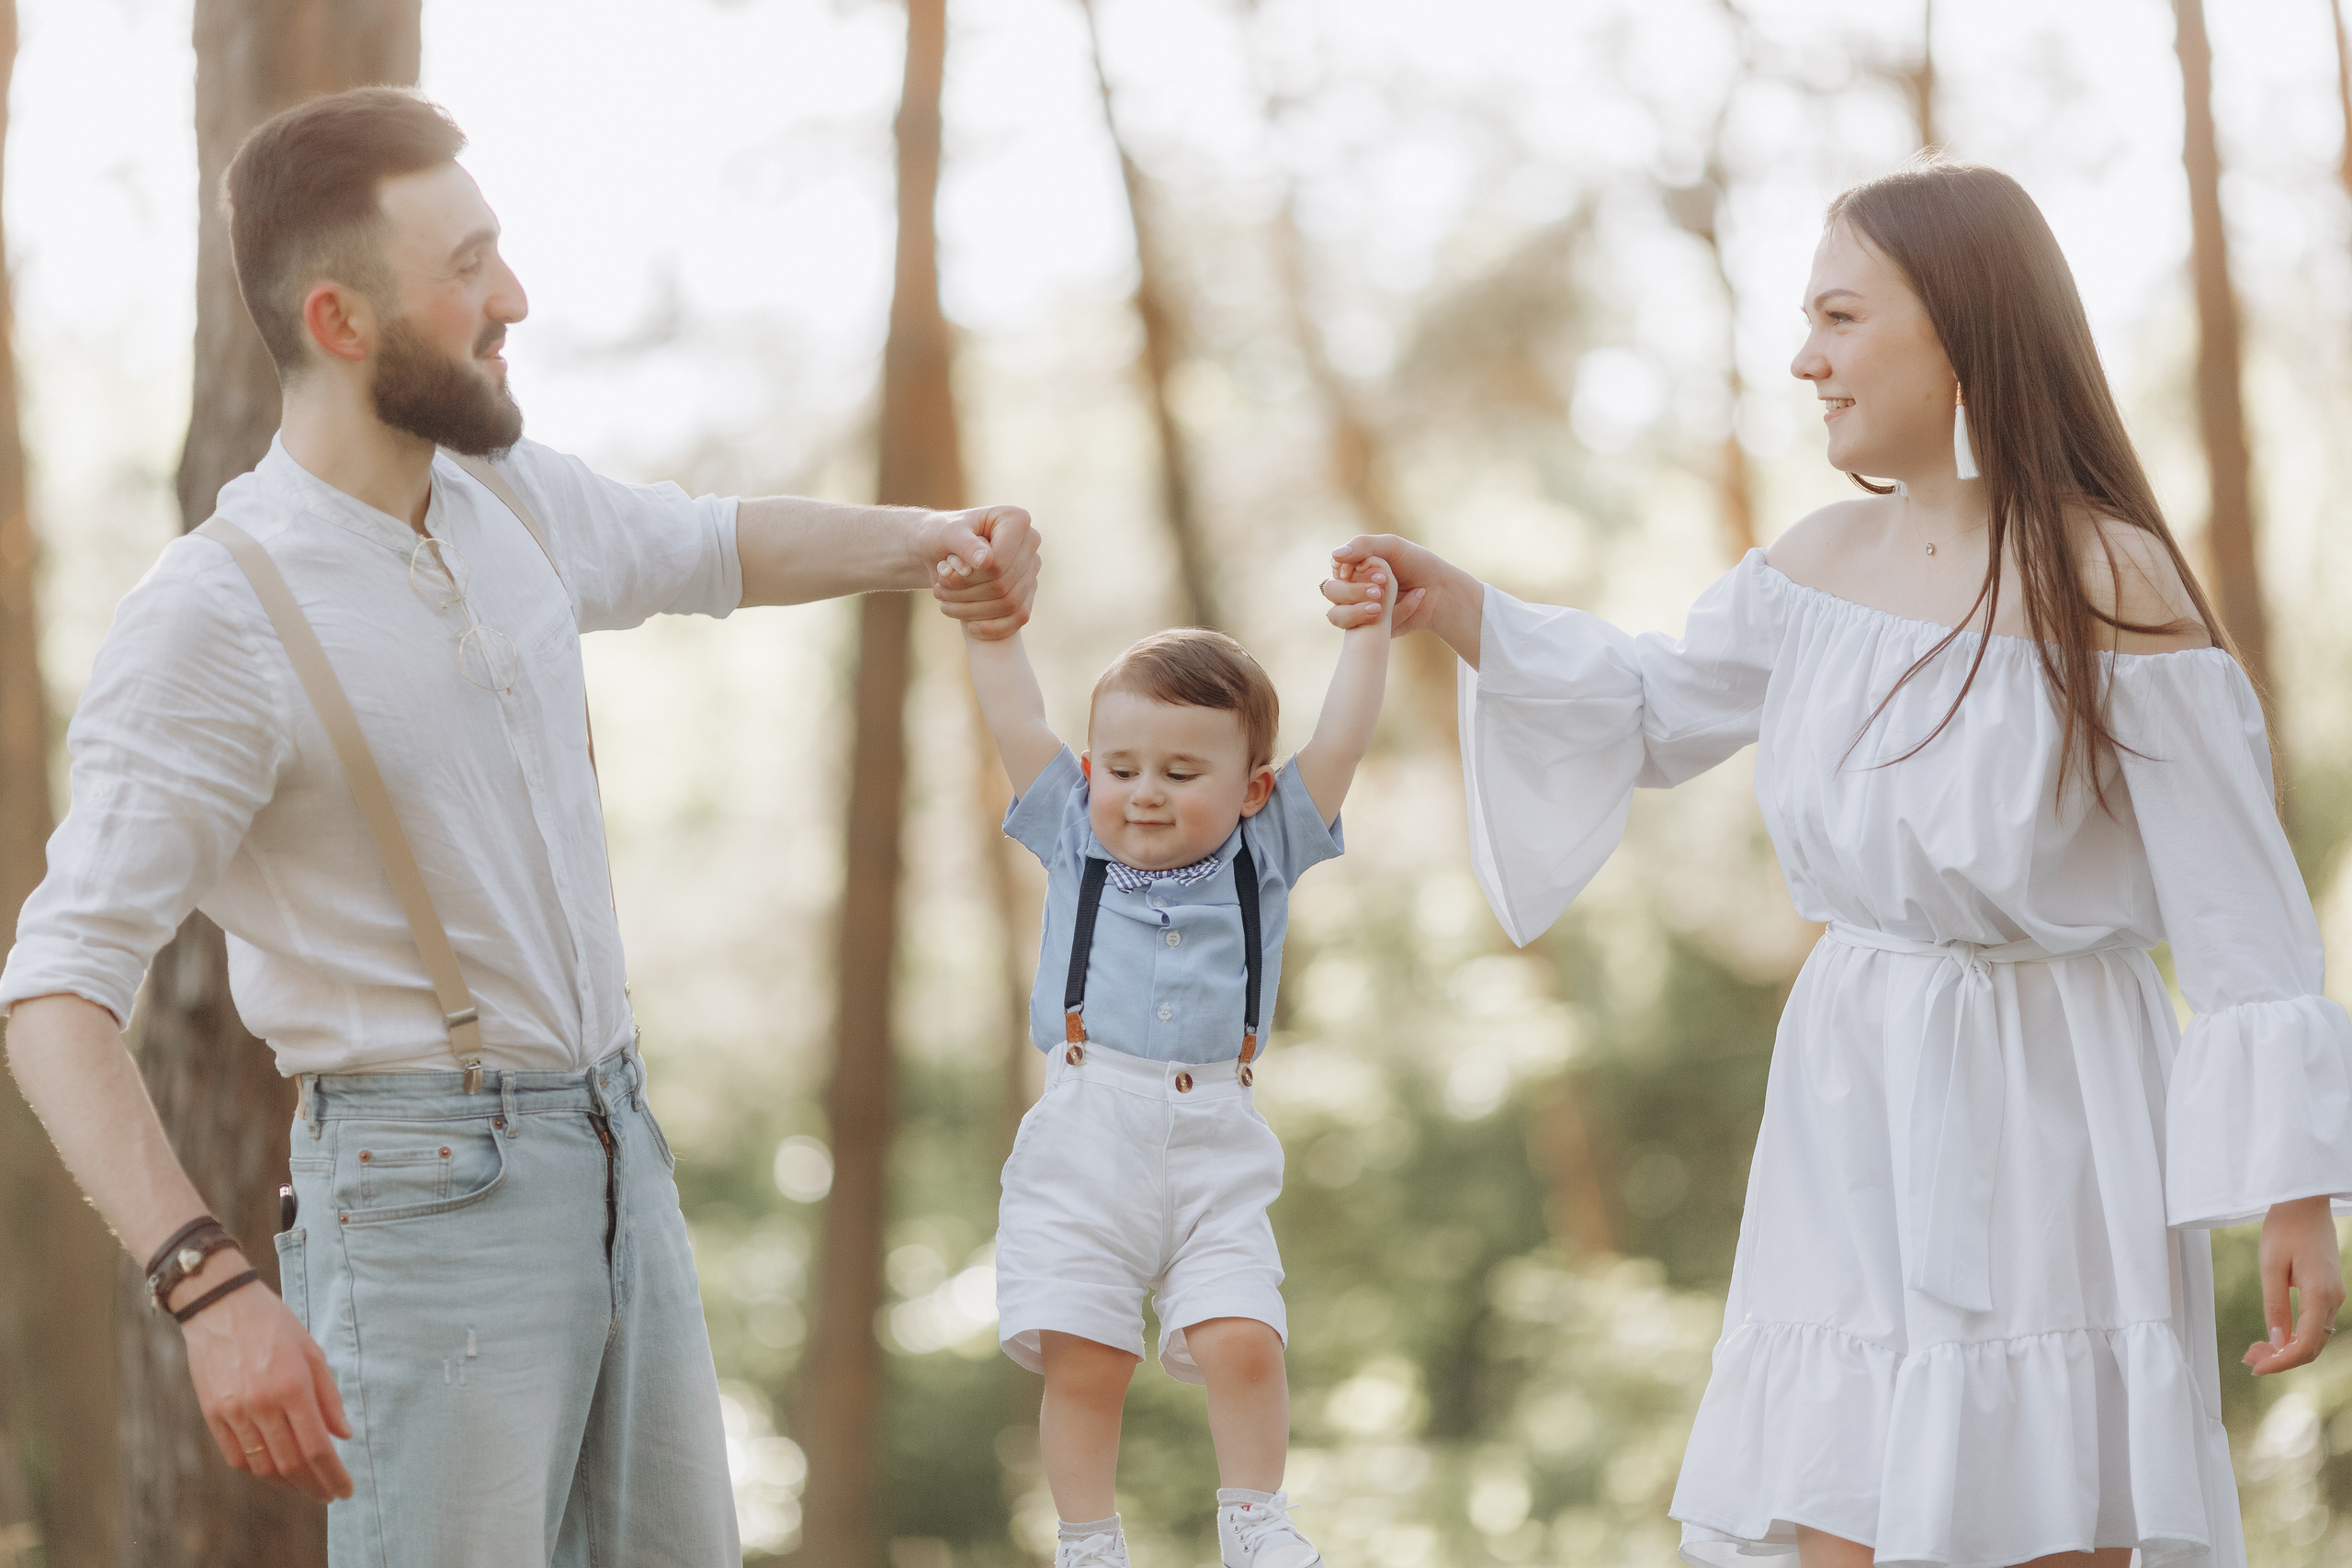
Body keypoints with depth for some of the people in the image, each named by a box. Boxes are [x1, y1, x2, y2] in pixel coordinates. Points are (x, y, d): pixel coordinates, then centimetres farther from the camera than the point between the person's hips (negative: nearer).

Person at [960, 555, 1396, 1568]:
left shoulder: (1266, 854, 9)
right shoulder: (1075, 841, 10)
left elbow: (1340, 742, 6)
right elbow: (1014, 722, 10)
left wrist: (1367, 627, 8)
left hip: (1215, 1153, 0)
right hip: (1083, 1150, 0)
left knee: (1241, 1341, -12)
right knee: (1082, 1359, -5)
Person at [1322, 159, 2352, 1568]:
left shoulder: (2113, 588, -13)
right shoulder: (1821, 565, 4)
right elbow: (1649, 710, 23)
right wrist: (1456, 609, 9)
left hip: (2047, 1110, -5)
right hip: (1857, 1099, 5)